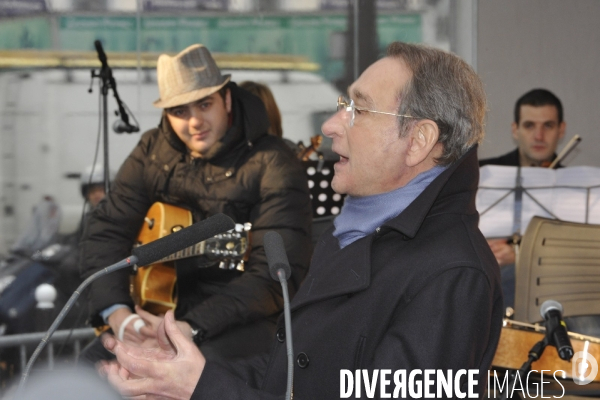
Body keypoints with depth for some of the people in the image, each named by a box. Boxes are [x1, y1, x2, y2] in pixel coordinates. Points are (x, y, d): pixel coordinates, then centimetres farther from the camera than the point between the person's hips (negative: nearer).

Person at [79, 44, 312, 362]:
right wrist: (115, 311, -18)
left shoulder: (272, 166, -12)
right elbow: (105, 232, 1)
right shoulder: (152, 152, 6)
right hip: (159, 309, 5)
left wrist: (193, 329, -27)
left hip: (240, 320, -5)